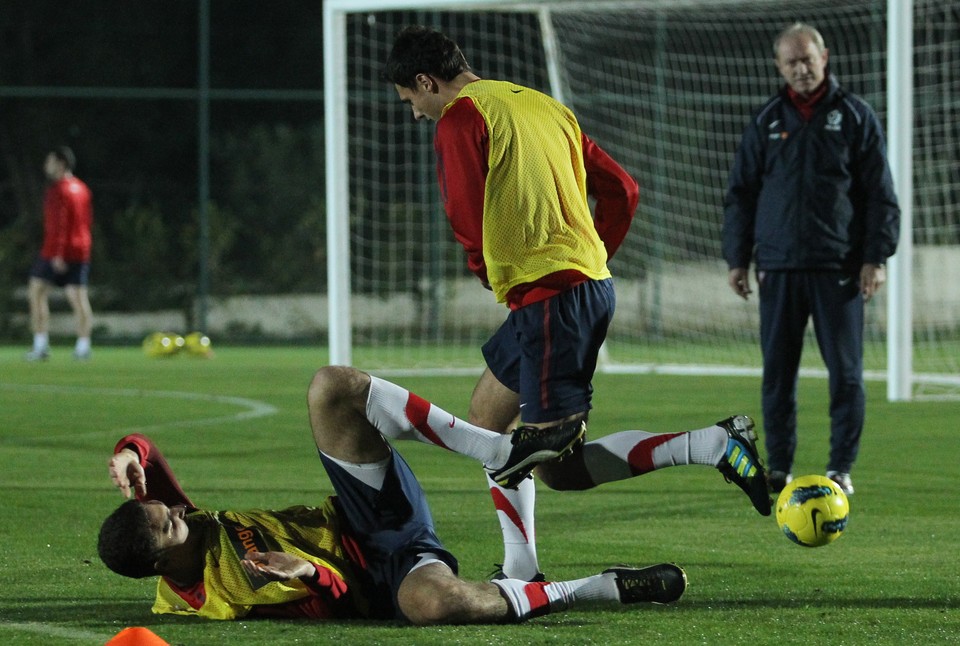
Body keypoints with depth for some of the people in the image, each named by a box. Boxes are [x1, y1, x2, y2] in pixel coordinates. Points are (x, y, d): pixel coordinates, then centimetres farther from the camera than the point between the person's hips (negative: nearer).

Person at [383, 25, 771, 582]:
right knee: (488, 418, 22)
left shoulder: (461, 117, -6)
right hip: (592, 281, 10)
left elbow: (468, 217, -11)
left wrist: (489, 272, 8)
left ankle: (719, 445, -17)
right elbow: (621, 190, 18)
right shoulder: (546, 106, 20)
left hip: (549, 298, -10)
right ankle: (521, 568, 20)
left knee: (560, 467, -10)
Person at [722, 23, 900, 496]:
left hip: (838, 267, -2)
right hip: (779, 266, 2)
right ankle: (778, 469, 9)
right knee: (777, 372, 2)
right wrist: (737, 259, 7)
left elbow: (880, 194, 2)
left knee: (845, 370, -3)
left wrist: (876, 257, -5)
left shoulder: (854, 116, 4)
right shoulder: (766, 123, 11)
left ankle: (841, 467, 5)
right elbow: (740, 194, 14)